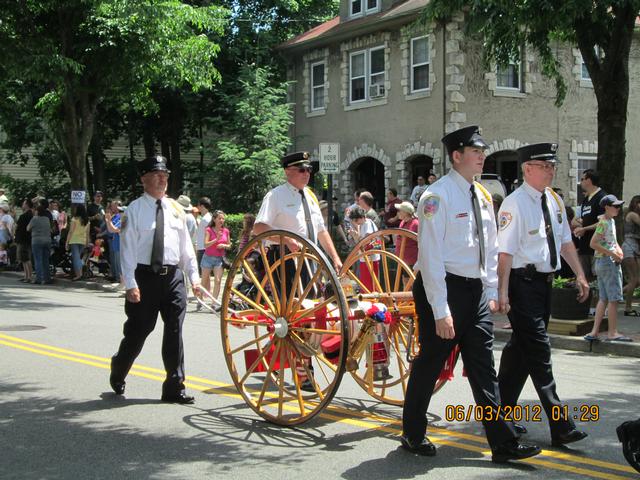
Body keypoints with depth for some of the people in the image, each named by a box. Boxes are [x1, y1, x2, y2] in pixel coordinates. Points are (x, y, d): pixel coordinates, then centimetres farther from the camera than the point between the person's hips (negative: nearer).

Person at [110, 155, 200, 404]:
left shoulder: (175, 208, 11)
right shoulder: (135, 210, -4)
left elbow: (186, 245, 14)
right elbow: (127, 248, -8)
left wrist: (194, 276, 7)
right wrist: (131, 284, -14)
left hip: (173, 276, 4)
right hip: (145, 276, -4)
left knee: (174, 332, 3)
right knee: (138, 330, 7)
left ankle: (174, 387, 10)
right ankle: (117, 373, 33)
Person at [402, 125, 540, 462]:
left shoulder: (482, 196, 11)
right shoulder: (438, 196, -14)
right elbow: (430, 255, -18)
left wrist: (491, 292, 12)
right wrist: (441, 310, -20)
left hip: (476, 291, 7)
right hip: (444, 288, -7)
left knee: (483, 368, 7)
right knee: (430, 364, 5)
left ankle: (503, 444, 10)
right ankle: (413, 435, 23)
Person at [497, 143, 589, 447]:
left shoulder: (554, 200, 11)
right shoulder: (515, 203, -13)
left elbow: (565, 241, 18)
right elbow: (505, 251, -17)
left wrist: (579, 275, 13)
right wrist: (503, 292, -21)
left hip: (544, 282, 8)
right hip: (523, 282, -8)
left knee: (521, 348, 15)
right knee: (539, 352, -7)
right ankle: (561, 427, -6)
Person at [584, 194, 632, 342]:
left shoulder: (611, 221, 15)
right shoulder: (604, 222, -14)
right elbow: (593, 243, -21)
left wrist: (618, 249, 6)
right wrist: (613, 254, -18)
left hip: (604, 263, 10)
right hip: (607, 262, -10)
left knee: (604, 299, 9)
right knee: (613, 299, -5)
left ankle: (594, 332, 9)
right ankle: (613, 333, 0)